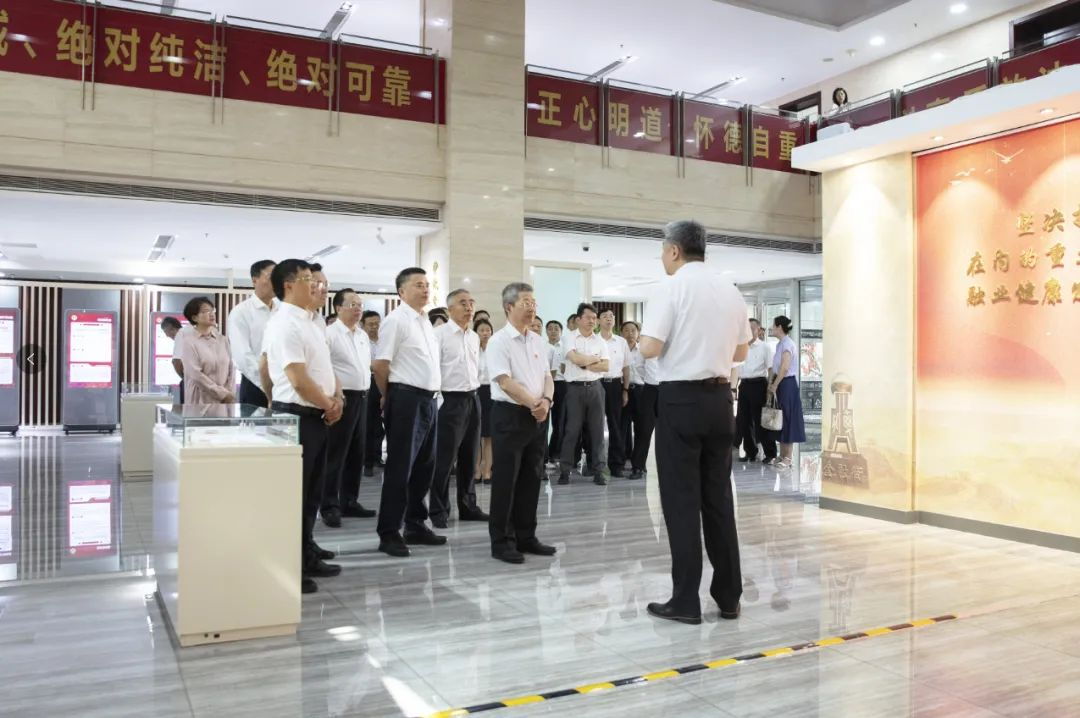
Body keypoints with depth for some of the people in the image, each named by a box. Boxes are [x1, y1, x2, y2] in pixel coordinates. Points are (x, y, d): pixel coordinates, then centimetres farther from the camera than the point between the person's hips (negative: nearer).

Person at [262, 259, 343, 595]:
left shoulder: (309, 322, 15)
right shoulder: (284, 324, -16)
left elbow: (326, 367, 18)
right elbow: (298, 380, -22)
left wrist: (337, 399, 0)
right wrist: (328, 405, -9)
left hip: (317, 416, 10)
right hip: (296, 416, -10)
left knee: (311, 492, 17)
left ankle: (306, 556, 29)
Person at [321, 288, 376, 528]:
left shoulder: (363, 336, 15)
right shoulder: (330, 333, -9)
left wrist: (365, 391, 16)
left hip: (361, 398, 8)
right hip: (341, 398, -8)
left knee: (356, 454, 12)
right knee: (335, 454, -3)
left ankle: (349, 502, 21)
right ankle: (329, 506, 3)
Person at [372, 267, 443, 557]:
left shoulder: (425, 321, 16)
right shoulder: (396, 320, -10)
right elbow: (380, 365, -13)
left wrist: (430, 395, 15)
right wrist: (390, 398, -1)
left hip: (428, 400, 9)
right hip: (407, 399, -8)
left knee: (424, 466, 14)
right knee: (400, 468, -4)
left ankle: (415, 525, 27)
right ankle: (389, 533, 4)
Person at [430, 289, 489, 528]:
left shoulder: (474, 337, 13)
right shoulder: (440, 334, -9)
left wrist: (475, 390, 15)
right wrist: (439, 400, -14)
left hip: (473, 399, 7)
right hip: (450, 399, -7)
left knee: (470, 458, 13)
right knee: (444, 459, -3)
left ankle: (468, 506, 23)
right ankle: (438, 511, 7)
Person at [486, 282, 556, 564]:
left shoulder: (537, 340, 12)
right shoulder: (499, 341, -10)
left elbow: (547, 376, 11)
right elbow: (505, 383, -17)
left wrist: (546, 400, -9)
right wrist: (533, 404, -15)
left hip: (537, 417, 7)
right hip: (510, 415, -7)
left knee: (531, 478, 11)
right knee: (505, 480, -1)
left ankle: (526, 537, 21)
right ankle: (501, 541, 8)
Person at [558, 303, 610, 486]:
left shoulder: (600, 341, 9)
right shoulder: (570, 339, 0)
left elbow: (605, 366, 1)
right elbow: (575, 358, -17)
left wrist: (584, 363, -7)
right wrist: (595, 359, -3)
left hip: (595, 388, 3)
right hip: (575, 388, -3)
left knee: (597, 429, 3)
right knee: (572, 429, 1)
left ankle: (599, 470, 7)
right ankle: (565, 469, 7)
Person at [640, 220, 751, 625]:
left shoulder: (673, 287, -9)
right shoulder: (731, 291, 10)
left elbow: (650, 349, -15)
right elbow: (741, 353, 16)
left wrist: (648, 342, 5)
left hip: (681, 398, -6)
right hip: (720, 397, 6)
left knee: (681, 500, 1)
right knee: (719, 496, 12)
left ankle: (686, 601, 6)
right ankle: (729, 597, 19)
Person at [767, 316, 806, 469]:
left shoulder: (787, 343, -14)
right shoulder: (781, 344, 14)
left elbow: (784, 368, -21)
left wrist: (774, 386, -15)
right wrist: (771, 383, 7)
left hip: (787, 383, -9)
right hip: (780, 384, 9)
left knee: (787, 419, -5)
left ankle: (788, 458, 0)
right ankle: (782, 455, 16)